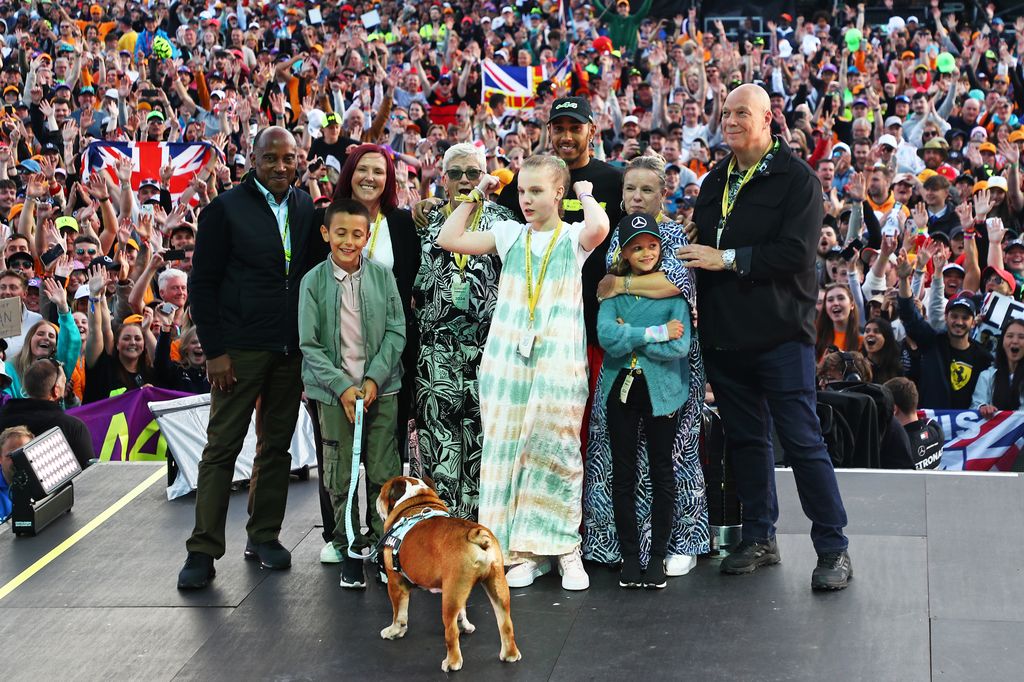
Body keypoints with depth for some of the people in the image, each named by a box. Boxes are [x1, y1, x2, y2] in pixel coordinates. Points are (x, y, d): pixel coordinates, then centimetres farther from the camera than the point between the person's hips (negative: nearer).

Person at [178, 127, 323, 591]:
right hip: (240, 350, -4)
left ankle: (264, 536, 22)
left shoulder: (306, 209, 8)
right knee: (221, 448, -2)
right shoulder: (226, 209, -4)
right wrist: (215, 351, -10)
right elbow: (202, 283, -5)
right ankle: (203, 551, 1)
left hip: (292, 349, 4)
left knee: (276, 446, 11)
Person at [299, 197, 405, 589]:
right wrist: (342, 386, -11)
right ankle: (349, 550, 14)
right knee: (340, 477, 3)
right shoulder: (313, 282, -3)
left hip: (380, 388, 1)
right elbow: (310, 345, -3)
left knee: (384, 473, 0)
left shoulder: (382, 276, 0)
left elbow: (396, 331, 2)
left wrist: (374, 379, -9)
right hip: (335, 391, -1)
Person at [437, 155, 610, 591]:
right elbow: (449, 239, 7)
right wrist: (476, 196, 11)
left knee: (556, 448, -6)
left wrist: (587, 195, -3)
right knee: (507, 449, 1)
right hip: (506, 357, 3)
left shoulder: (573, 237, 4)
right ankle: (521, 552, 8)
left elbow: (599, 228, -21)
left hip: (559, 358, -3)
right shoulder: (510, 234, 13)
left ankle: (563, 547, 5)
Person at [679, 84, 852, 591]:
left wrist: (728, 258, -17)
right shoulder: (715, 182, 15)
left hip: (779, 333, -6)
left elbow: (795, 253, -18)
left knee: (802, 441, -5)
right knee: (745, 438, 12)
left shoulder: (796, 179, -6)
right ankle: (759, 539, 22)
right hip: (724, 334, 6)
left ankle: (833, 548, 2)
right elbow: (700, 247, 23)